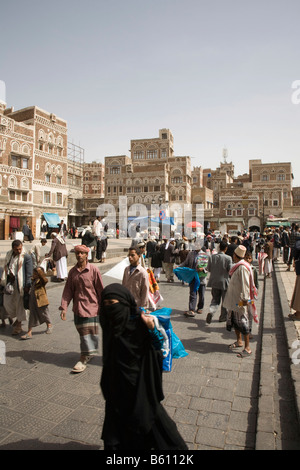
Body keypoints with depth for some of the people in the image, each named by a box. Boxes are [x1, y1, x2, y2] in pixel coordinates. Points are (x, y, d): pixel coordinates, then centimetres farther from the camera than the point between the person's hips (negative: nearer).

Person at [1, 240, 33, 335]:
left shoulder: (26, 257, -11)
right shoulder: (9, 255, 7)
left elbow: (29, 273, -11)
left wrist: (27, 286, -13)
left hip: (20, 284, -6)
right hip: (10, 282, 6)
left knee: (20, 304, 4)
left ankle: (19, 324, 20)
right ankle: (18, 318, 34)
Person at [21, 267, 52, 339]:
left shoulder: (41, 281, -16)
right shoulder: (34, 280, 8)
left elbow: (45, 280, -39)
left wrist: (40, 272, -44)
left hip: (41, 301, -7)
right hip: (32, 302, 7)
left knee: (44, 314, 11)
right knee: (32, 317, 7)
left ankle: (49, 325, 36)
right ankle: (29, 333, 11)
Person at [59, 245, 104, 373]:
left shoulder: (93, 270, -10)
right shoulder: (73, 271, 3)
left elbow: (100, 290, -5)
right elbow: (68, 290, 4)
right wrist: (64, 307, -4)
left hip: (91, 307, -5)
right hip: (78, 308, 5)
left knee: (89, 333, 0)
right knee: (82, 332, 16)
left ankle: (84, 359, 12)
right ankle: (89, 353, 36)